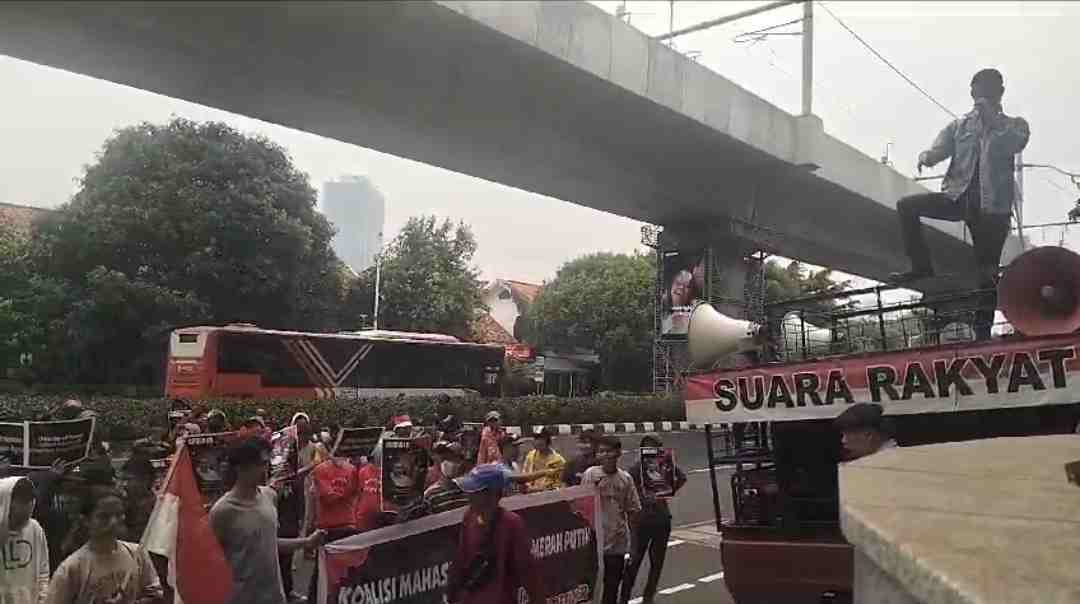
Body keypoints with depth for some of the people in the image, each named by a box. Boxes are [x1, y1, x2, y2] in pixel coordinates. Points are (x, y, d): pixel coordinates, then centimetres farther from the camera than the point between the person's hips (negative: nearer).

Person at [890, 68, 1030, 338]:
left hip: (993, 206, -2)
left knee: (988, 272, 0)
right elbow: (938, 149, -1)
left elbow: (1015, 144, -14)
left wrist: (991, 117, -14)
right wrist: (926, 157, -24)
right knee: (906, 206, -17)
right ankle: (921, 265, -7)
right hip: (958, 197, 2)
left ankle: (983, 331, 10)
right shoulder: (959, 125, 13)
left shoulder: (1014, 125, 9)